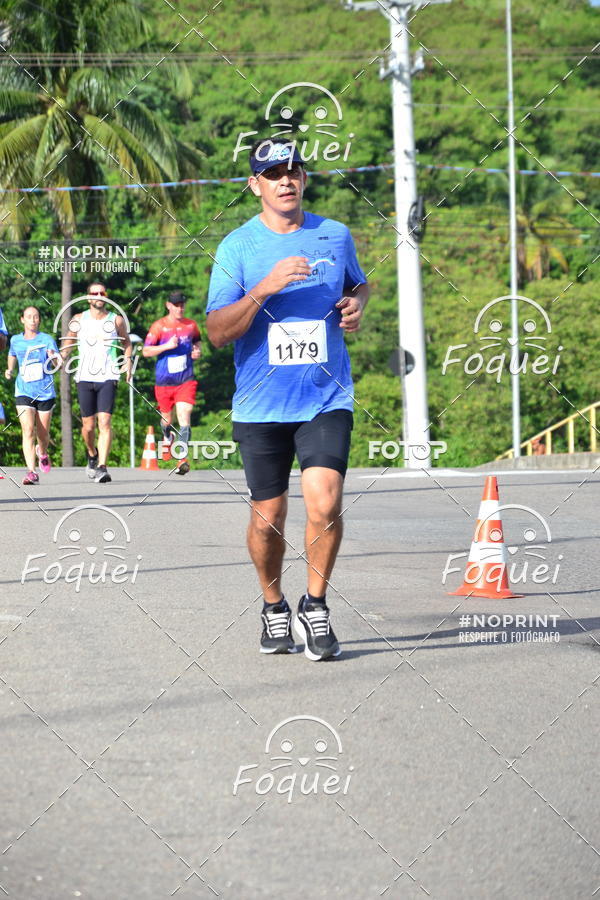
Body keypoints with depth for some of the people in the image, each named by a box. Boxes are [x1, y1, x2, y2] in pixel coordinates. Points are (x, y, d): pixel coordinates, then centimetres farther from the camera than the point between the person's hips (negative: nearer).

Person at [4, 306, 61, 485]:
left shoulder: (47, 339, -4)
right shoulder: (15, 340, 5)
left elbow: (59, 365, -11)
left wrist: (54, 357, -33)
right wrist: (10, 370, 8)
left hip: (45, 393, 0)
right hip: (24, 393, 0)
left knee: (42, 433, 11)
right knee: (28, 431, -16)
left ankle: (42, 452, 47)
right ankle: (31, 473, -21)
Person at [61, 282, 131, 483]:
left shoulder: (116, 320, 5)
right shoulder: (78, 320, 6)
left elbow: (126, 342, 20)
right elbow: (68, 342, 16)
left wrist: (128, 360, 7)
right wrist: (60, 359, 0)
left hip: (108, 378, -1)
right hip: (85, 378, 1)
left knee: (105, 422, -16)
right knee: (88, 425, 4)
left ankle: (102, 467, -19)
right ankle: (92, 454, 35)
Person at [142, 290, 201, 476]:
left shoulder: (191, 325, 6)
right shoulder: (159, 326, -4)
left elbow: (197, 341, 26)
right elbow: (146, 351, -7)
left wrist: (197, 352, 4)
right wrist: (167, 346, -19)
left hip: (186, 381, 0)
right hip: (164, 382, 0)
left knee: (184, 418, -16)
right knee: (167, 418, 13)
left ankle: (183, 459, -23)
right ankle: (167, 435, 51)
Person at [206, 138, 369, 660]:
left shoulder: (335, 236, 6)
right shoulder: (237, 248, -2)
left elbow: (359, 284, 27)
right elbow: (218, 332, -8)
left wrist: (357, 304, 3)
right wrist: (264, 289, -22)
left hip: (326, 400, 1)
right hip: (261, 406, 0)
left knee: (325, 504, -17)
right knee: (268, 519, 6)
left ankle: (314, 607, 2)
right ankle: (274, 608, 30)